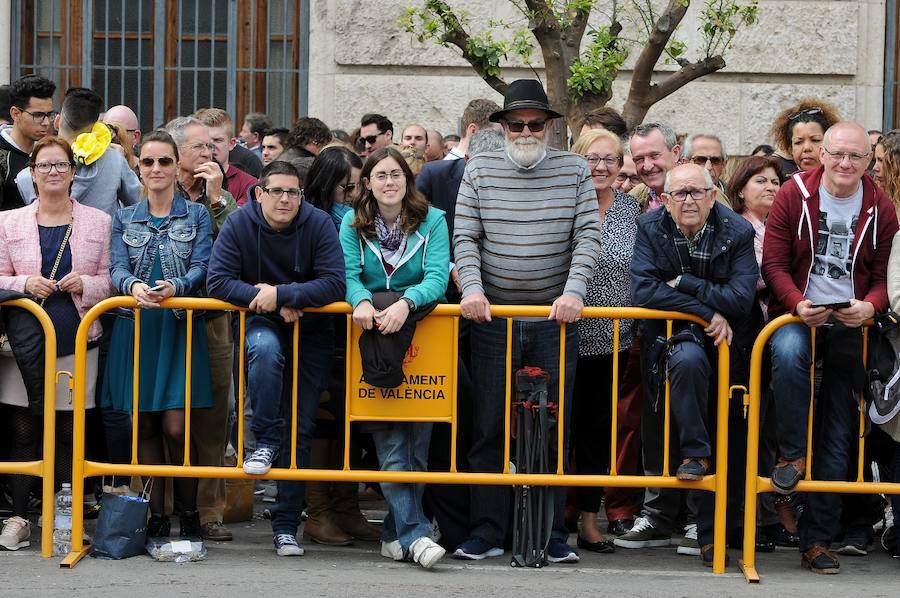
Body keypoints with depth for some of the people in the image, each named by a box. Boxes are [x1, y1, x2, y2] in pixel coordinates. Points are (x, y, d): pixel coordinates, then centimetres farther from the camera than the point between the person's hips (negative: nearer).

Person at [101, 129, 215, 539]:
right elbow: (117, 268, 0)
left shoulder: (196, 215, 7)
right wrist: (134, 285, -23)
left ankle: (189, 516, 0)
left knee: (175, 426, -11)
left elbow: (201, 270, -3)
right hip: (136, 328, 2)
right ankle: (156, 517, 8)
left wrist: (174, 287, -24)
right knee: (145, 426, 2)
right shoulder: (125, 219, 13)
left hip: (179, 326, -2)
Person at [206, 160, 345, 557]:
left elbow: (334, 285, -20)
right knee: (266, 349, -38)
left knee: (301, 429, -2)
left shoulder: (318, 224, -13)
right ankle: (266, 442, -23)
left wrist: (281, 294, -27)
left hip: (311, 331, 0)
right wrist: (267, 300, -23)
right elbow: (217, 280, -15)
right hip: (262, 322, 0)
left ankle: (286, 524, 3)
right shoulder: (240, 224, -10)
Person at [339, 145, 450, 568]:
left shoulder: (432, 221, 1)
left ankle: (396, 532, 7)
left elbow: (437, 278, -10)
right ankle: (415, 533, -16)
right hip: (372, 334, 0)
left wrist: (406, 303, -29)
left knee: (417, 435, -3)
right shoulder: (353, 224, 7)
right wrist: (362, 302, -27)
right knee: (390, 441, -11)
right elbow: (347, 275, -4)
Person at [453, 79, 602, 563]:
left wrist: (573, 291, -16)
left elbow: (587, 237, -3)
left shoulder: (573, 170, 3)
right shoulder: (479, 170, 3)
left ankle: (551, 533, 9)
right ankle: (487, 531, 7)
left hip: (555, 319, 0)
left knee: (554, 429, 3)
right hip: (494, 318, 0)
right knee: (489, 427, 1)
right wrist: (472, 288, -14)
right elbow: (465, 237, 1)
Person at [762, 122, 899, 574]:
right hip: (798, 315, -2)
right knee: (788, 352, -39)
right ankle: (792, 454, -19)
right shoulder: (794, 194, -3)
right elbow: (774, 263, -4)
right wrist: (797, 304, -21)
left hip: (851, 322, 2)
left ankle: (817, 540, 9)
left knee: (837, 440, 3)